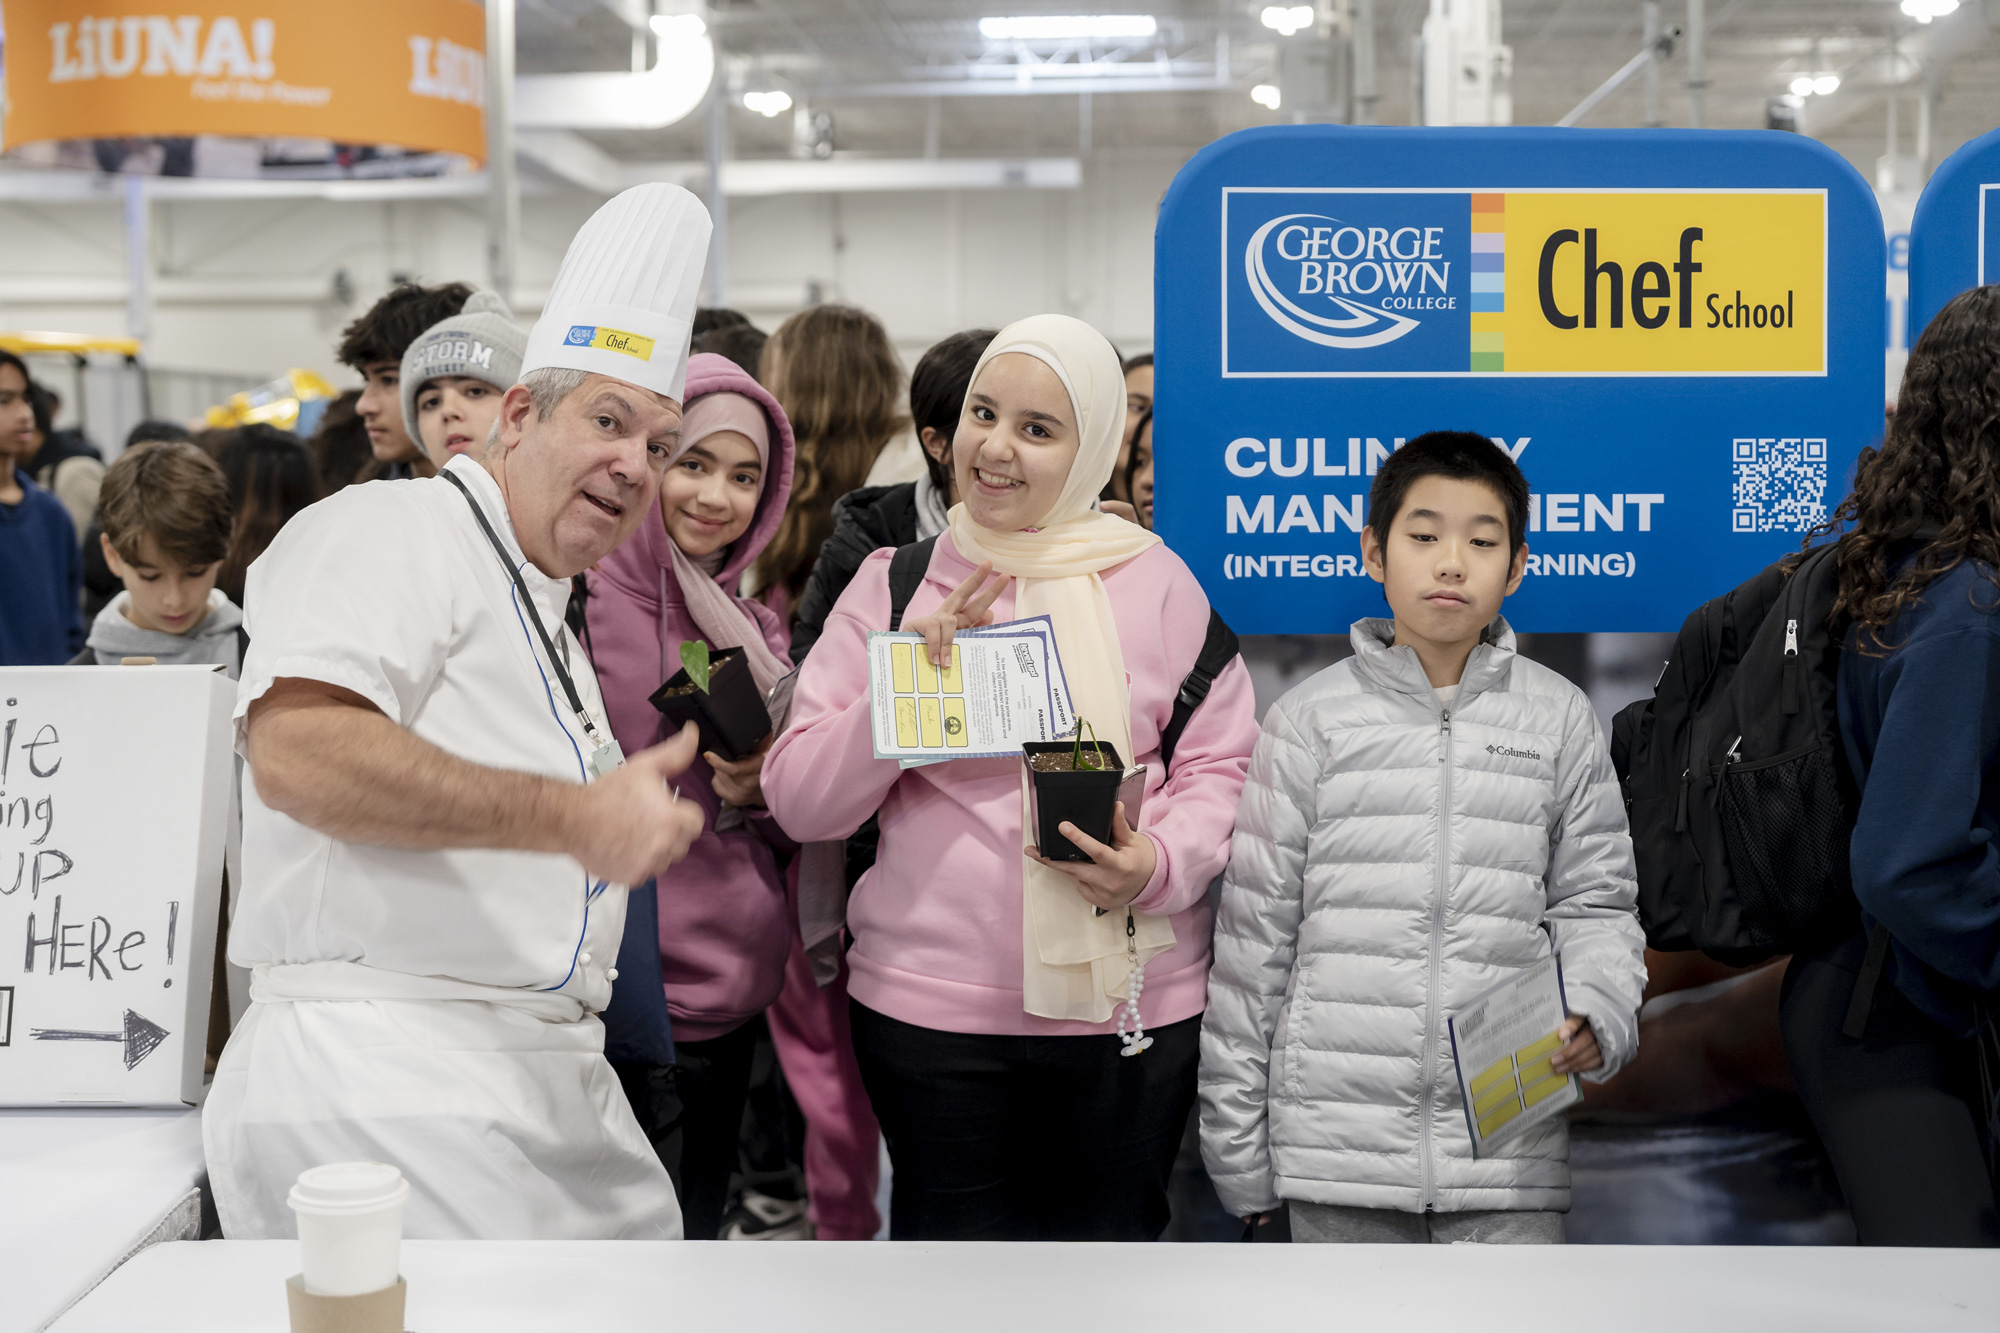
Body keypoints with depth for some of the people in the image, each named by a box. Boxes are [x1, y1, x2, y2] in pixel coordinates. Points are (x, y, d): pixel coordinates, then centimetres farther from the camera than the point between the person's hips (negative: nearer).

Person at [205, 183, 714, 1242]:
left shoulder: (540, 614, 26)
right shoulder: (387, 533, -5)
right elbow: (297, 752, -25)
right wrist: (574, 816, -25)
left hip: (546, 1087, 9)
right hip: (381, 1084, -9)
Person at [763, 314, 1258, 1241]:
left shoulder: (1154, 581, 3)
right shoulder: (893, 583, 4)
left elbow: (1222, 764, 5)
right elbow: (799, 802, 1)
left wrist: (1160, 863, -14)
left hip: (1133, 1005, 0)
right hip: (931, 1000, 0)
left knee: (1114, 1234, 11)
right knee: (951, 1233, 9)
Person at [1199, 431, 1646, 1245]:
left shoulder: (1560, 718, 6)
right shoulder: (1312, 719, 2)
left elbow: (1595, 902, 9)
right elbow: (1253, 928, 3)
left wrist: (1597, 1013, -13)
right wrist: (1235, 1135, 3)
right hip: (1340, 1140, 0)